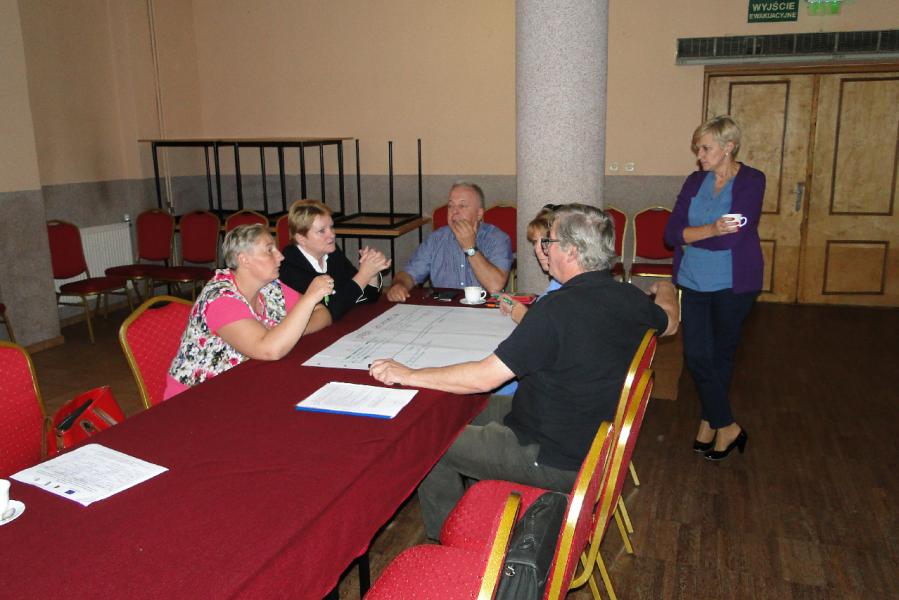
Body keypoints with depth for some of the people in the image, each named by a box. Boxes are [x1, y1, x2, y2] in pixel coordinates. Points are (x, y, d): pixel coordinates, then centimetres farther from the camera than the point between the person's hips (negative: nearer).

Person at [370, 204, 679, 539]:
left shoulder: (558, 308, -31)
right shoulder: (630, 298, -6)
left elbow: (483, 378, -28)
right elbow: (670, 321, 19)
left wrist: (408, 375, -18)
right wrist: (665, 290, 42)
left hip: (555, 463, -9)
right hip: (593, 441, 9)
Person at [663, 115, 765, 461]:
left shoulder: (751, 181, -8)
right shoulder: (696, 180, 5)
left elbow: (732, 238, -20)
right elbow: (671, 233, -5)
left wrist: (689, 235, -11)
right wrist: (710, 230, -20)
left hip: (733, 285, -4)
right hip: (693, 282, 4)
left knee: (721, 354, 8)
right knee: (696, 355, 2)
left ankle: (710, 421, 26)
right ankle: (726, 427, 18)